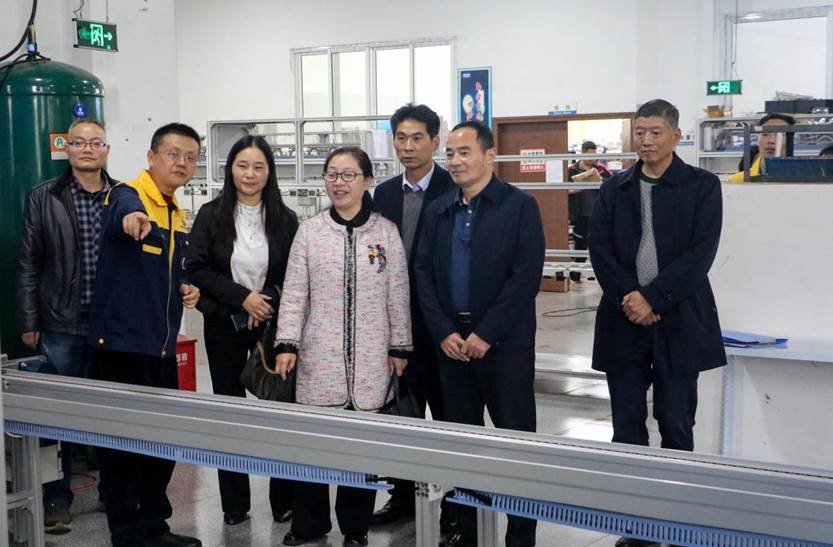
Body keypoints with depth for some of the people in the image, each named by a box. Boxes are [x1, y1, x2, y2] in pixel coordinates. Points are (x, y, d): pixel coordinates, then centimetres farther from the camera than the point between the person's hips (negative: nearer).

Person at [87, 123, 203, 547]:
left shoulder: (179, 217, 14)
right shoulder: (128, 195, -11)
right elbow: (124, 210, -37)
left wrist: (188, 290, 5)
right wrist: (130, 218, -60)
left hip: (162, 345, 8)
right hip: (122, 344, -8)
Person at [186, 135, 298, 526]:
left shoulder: (285, 219, 0)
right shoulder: (211, 215, -1)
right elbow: (196, 268, -6)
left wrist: (269, 303, -15)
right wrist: (242, 297, -15)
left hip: (272, 324, 0)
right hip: (224, 325, 0)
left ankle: (284, 501, 11)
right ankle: (234, 503, 18)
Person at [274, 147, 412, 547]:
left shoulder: (386, 232, 3)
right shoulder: (309, 231, 2)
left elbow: (398, 296, 5)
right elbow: (294, 293, 1)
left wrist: (399, 347, 3)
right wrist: (287, 343, -6)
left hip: (370, 358, 0)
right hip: (319, 356, 0)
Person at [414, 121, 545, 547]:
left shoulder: (520, 206, -5)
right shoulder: (437, 211, 10)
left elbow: (526, 276, -12)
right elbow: (423, 273, 7)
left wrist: (485, 334, -14)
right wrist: (443, 333, -5)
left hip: (505, 344, -4)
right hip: (451, 342, 5)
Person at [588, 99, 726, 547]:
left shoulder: (702, 186, 0)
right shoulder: (614, 188, 10)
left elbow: (701, 252, -9)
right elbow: (599, 249, 2)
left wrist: (652, 298, -16)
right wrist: (628, 298, -12)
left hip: (678, 320, -2)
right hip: (624, 320, 3)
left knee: (676, 425, 4)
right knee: (627, 426, 5)